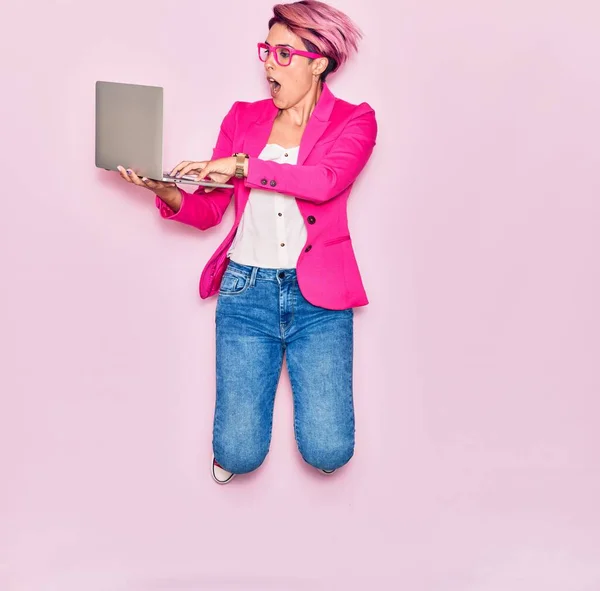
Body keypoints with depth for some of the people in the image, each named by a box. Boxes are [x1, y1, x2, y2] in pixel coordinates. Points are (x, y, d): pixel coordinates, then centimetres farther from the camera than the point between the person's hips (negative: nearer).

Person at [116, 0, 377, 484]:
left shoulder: (353, 121, 3)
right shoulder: (243, 118, 12)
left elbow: (326, 181, -19)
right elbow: (206, 212, 7)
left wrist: (242, 165, -19)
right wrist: (167, 192, -13)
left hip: (318, 295, -1)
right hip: (246, 290, 2)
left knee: (328, 452, -9)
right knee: (238, 454, -7)